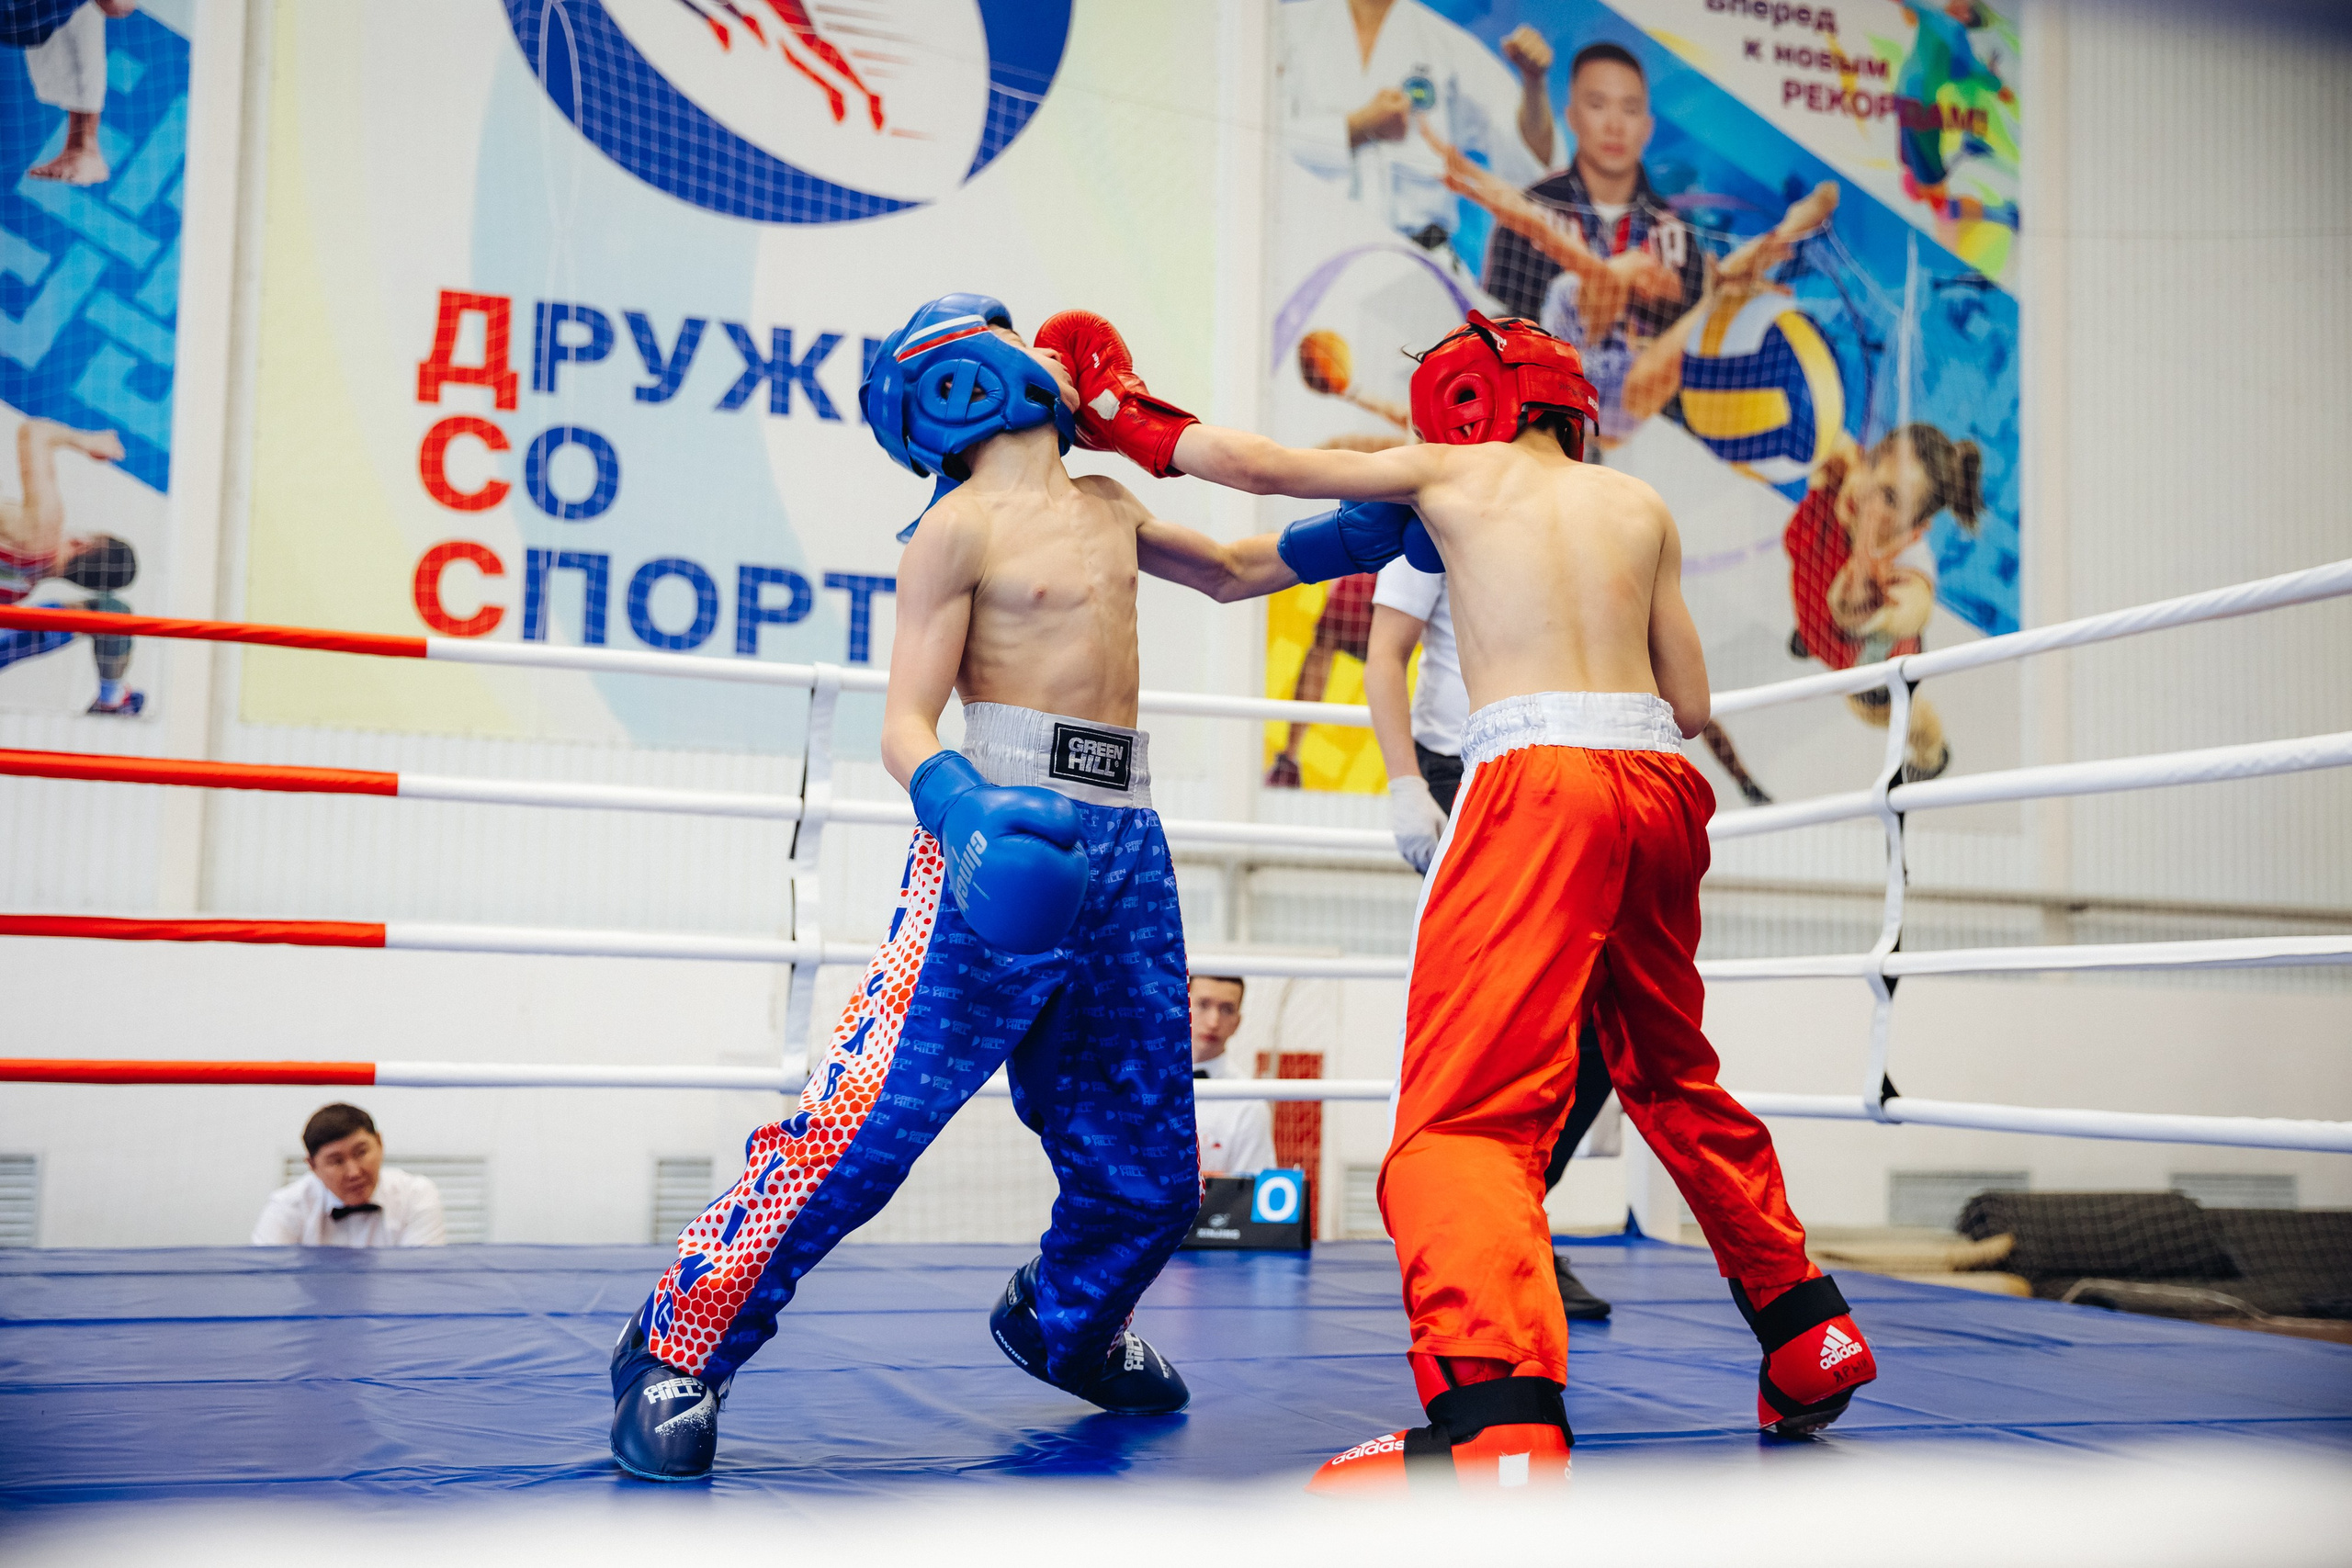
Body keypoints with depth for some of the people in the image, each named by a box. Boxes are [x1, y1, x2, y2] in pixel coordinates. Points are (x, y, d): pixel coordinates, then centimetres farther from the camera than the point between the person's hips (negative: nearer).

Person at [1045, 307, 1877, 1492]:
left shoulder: (1450, 473, 13)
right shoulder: (1640, 507, 21)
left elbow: (1264, 465, 19)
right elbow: (1689, 705, 18)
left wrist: (1129, 419, 34)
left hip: (1534, 775, -5)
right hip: (1657, 783, 6)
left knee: (1466, 1106, -14)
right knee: (1672, 1080, 24)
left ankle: (1496, 1420, -34)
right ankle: (1808, 1335, 31)